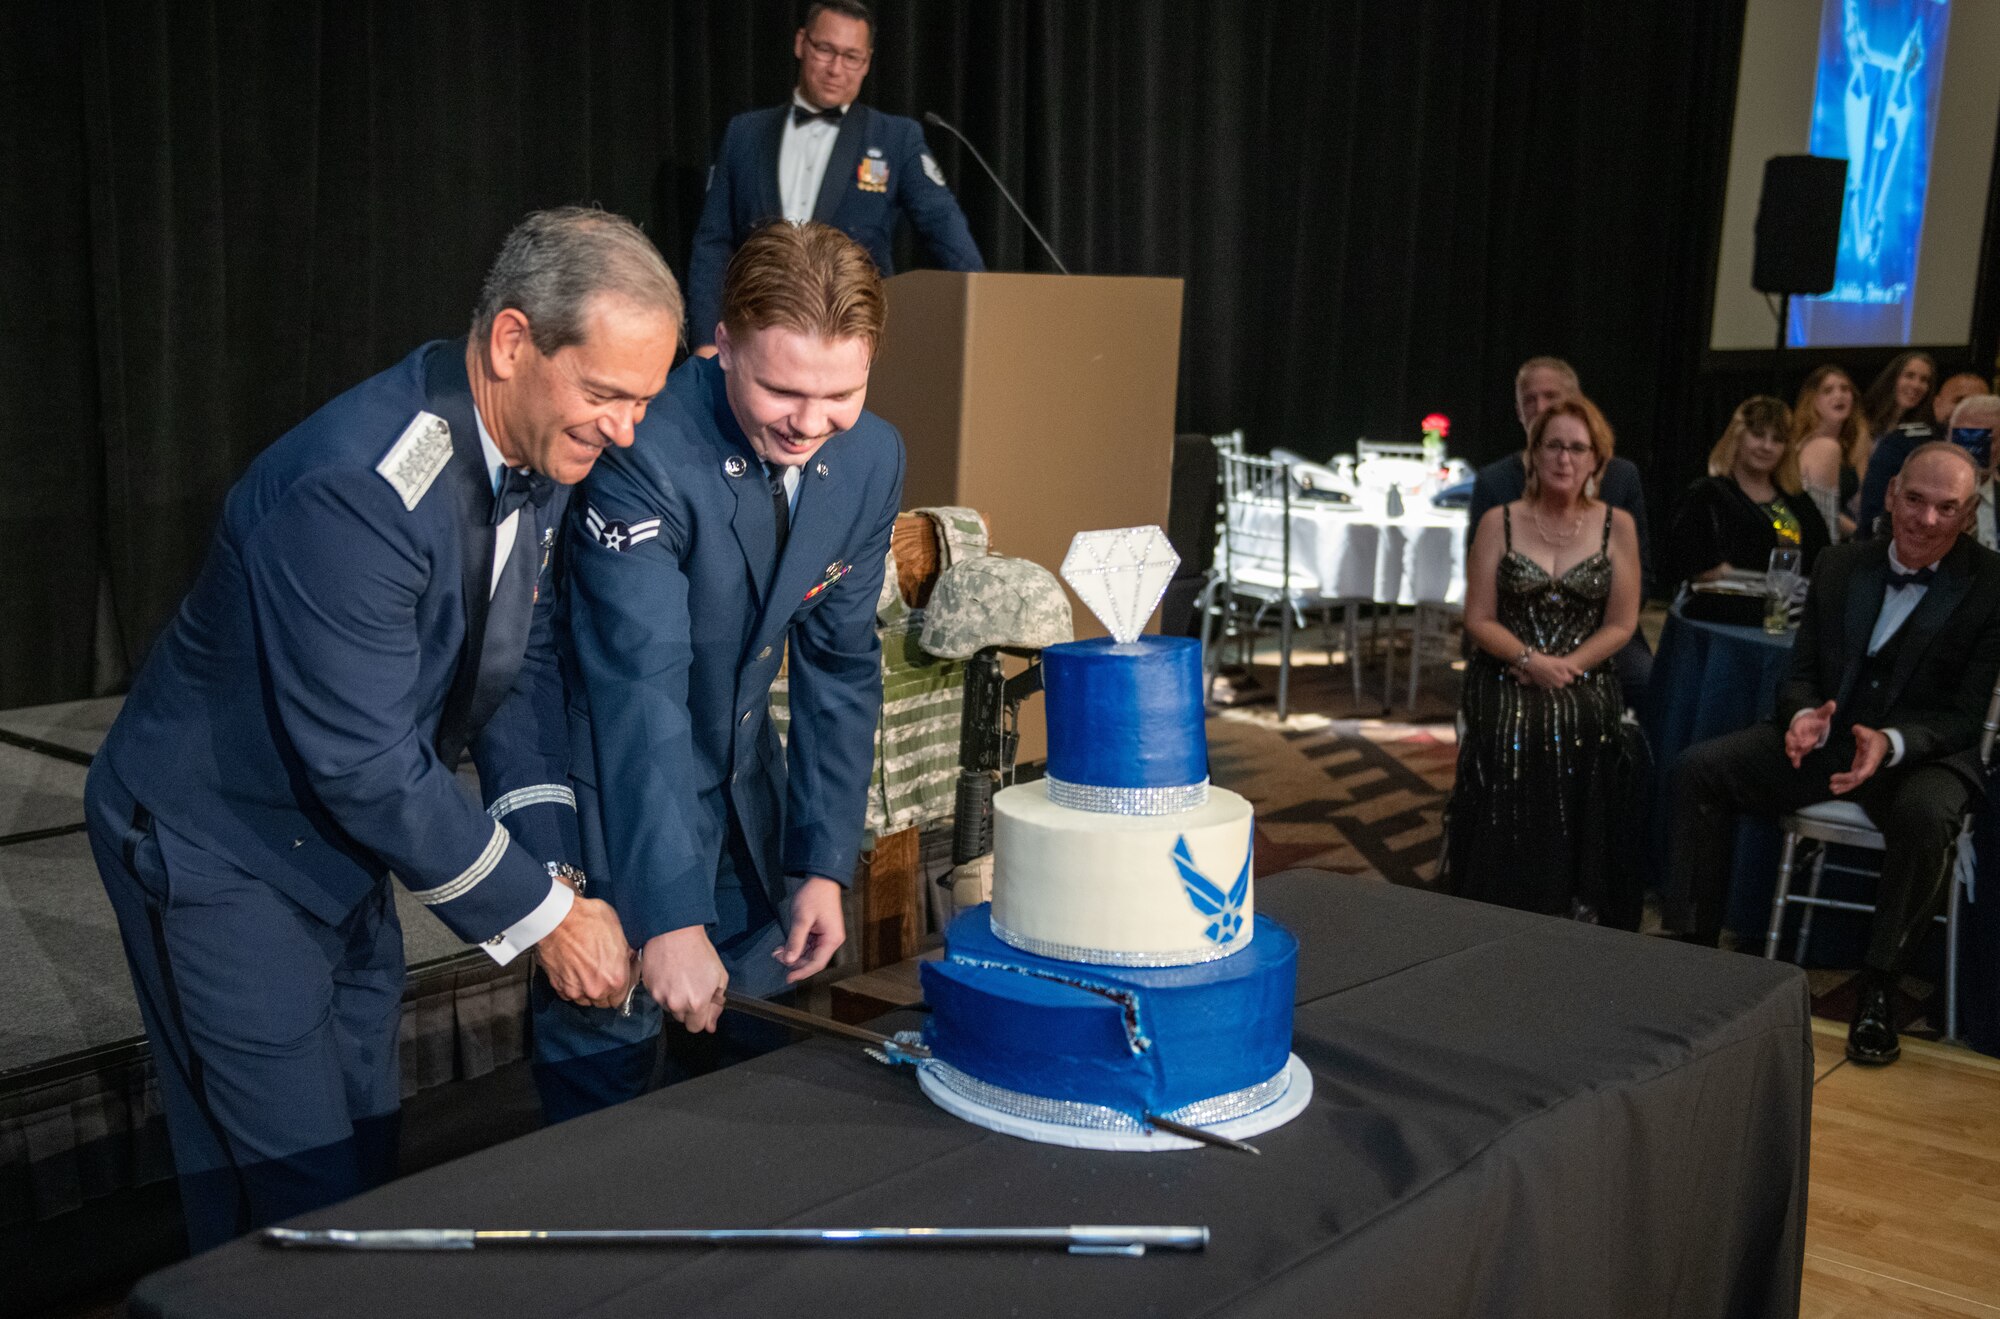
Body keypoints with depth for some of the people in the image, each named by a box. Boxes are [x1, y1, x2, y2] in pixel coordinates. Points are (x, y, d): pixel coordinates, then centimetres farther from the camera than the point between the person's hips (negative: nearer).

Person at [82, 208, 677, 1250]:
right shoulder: (354, 489, -34)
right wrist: (541, 914, -22)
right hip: (217, 844, -8)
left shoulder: (539, 447, -7)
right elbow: (372, 763, -30)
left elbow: (522, 663, 0)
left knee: (367, 1152, 17)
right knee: (300, 1187, 0)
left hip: (339, 832, 8)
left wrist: (554, 869, -9)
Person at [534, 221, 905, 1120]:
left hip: (742, 777, 6)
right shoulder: (642, 451, -28)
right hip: (616, 782, -6)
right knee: (605, 1052, -4)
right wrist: (671, 916, -38)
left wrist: (824, 866, -5)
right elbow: (640, 685, -34)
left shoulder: (871, 458, -8)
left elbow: (839, 667, -2)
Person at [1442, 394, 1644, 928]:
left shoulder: (1616, 526, 5)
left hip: (1586, 697, 1)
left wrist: (1564, 668, -11)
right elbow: (1479, 619, 0)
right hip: (1506, 692, -1)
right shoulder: (1500, 522, 3)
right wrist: (1531, 660, -15)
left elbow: (1621, 624, 3)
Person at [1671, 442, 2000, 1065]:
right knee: (1698, 768, -14)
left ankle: (1879, 987, -18)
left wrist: (1890, 744, -30)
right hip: (1828, 736, 4)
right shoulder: (1840, 564, 5)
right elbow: (1801, 674, 8)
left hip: (1923, 752, -4)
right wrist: (1804, 716, -17)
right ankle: (1698, 942, -3)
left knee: (1926, 816, -38)